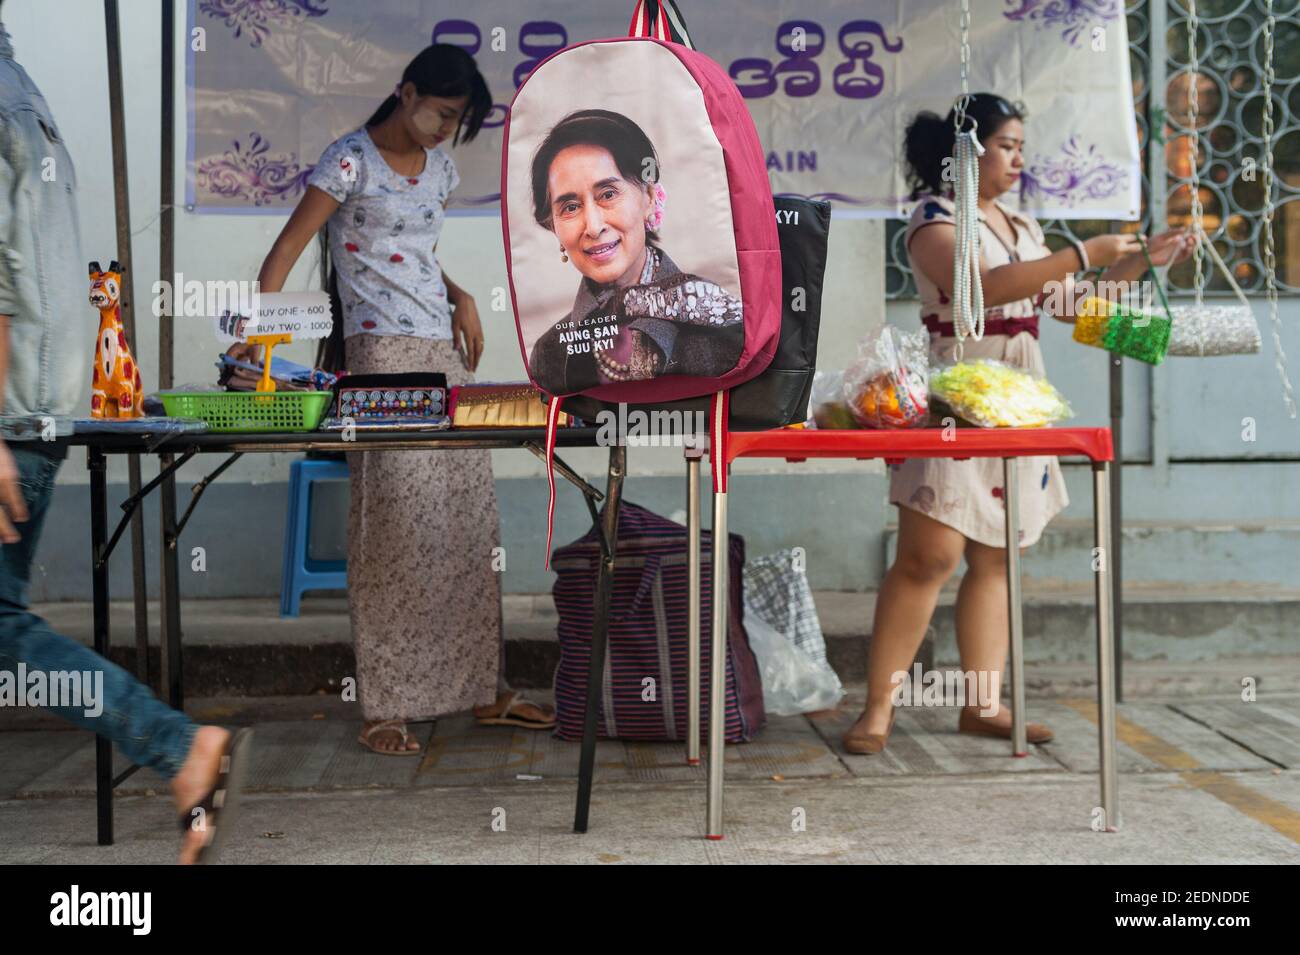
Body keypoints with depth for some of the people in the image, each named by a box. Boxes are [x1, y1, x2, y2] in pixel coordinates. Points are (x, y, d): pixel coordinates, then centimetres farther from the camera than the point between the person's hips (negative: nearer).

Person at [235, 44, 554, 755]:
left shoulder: (439, 168, 16)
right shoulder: (351, 160, -6)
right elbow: (286, 250, -11)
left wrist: (460, 297, 10)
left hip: (445, 351, 8)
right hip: (381, 354, -8)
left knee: (469, 517, 7)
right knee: (393, 522, -10)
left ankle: (485, 690, 17)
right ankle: (382, 711, -3)